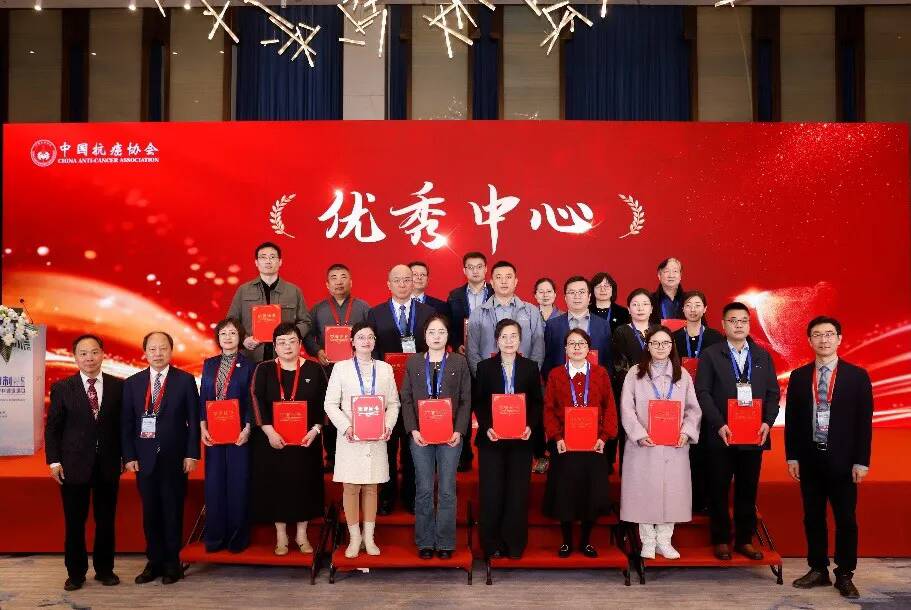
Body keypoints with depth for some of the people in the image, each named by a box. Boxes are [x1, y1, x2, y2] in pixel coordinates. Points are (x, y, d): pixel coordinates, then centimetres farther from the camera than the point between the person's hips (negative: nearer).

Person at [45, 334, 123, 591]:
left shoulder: (118, 386, 2)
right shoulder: (62, 388, 1)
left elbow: (124, 423, 6)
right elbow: (52, 427, 2)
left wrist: (125, 456, 2)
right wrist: (54, 461, -5)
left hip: (108, 464, 1)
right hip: (74, 464, -1)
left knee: (106, 520, 9)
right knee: (74, 522, 6)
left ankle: (105, 569, 23)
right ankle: (76, 572, 21)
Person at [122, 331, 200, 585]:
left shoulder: (185, 380, -1)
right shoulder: (132, 383, 7)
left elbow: (194, 420, -2)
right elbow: (126, 423, 6)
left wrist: (192, 454, -7)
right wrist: (129, 456, -2)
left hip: (174, 459, -2)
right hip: (144, 459, 2)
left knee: (173, 511, 6)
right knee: (150, 512, 7)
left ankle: (172, 563, 17)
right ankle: (154, 561, 19)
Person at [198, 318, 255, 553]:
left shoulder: (248, 365, -1)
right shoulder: (209, 364, 10)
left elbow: (252, 400, -3)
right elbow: (202, 398, 9)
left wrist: (247, 429, -12)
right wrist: (203, 427, -1)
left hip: (238, 434, -3)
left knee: (238, 484, 0)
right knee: (214, 484, 5)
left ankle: (238, 538, 10)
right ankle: (215, 537, 15)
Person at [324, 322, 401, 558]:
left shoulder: (385, 368, 9)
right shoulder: (341, 368, 2)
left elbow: (394, 403, 9)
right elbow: (330, 404, 0)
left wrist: (388, 425, -8)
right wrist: (346, 427, -13)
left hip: (377, 438, 2)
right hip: (350, 438, -2)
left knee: (371, 487, 7)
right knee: (350, 487, 2)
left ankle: (369, 536, 18)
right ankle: (354, 537, 15)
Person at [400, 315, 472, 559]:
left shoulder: (459, 362, 5)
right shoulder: (413, 362, 7)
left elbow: (466, 400, 2)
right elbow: (406, 399, 5)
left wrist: (459, 431, -9)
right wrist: (413, 429, -7)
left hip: (451, 435, 0)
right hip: (420, 435, 1)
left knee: (447, 490, 3)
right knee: (423, 490, 4)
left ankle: (445, 542, 13)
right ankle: (425, 542, 15)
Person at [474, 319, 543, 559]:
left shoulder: (530, 367, 7)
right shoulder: (485, 367, 4)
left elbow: (538, 402, 7)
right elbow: (478, 403, 3)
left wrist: (530, 426, -9)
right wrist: (487, 427, -11)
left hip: (521, 439, 1)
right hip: (492, 439, -1)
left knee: (518, 492, 3)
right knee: (491, 492, 1)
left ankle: (515, 545, 14)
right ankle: (492, 545, 13)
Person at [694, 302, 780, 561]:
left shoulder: (763, 356, 12)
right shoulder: (710, 355, 1)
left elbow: (772, 393, 10)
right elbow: (703, 392, -5)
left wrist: (767, 422, -5)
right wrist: (719, 424, -15)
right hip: (721, 435, -3)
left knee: (748, 491, 9)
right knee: (718, 491, 3)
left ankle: (745, 540, 19)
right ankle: (721, 540, 14)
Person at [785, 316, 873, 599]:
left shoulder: (857, 376, -2)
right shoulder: (799, 376, 4)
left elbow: (864, 421, -3)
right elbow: (791, 419, 6)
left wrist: (861, 461, -7)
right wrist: (792, 456, 1)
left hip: (843, 460, -2)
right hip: (810, 458, 2)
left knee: (846, 520, 5)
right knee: (813, 518, 10)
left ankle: (844, 576, 17)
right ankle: (818, 570, 22)